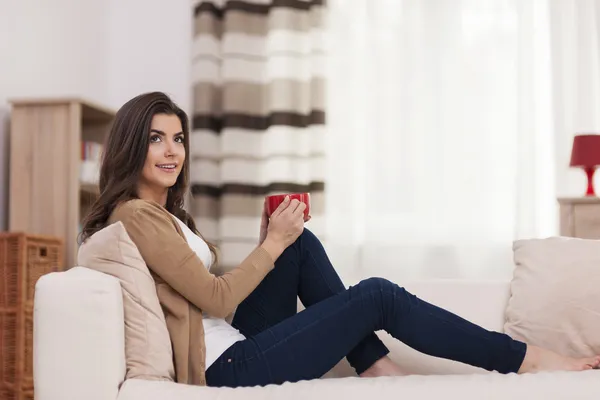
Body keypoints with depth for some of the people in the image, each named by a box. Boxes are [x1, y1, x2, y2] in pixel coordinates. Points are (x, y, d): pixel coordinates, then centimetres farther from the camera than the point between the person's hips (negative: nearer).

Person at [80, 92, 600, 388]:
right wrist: (273, 245, -9)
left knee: (303, 245, 7)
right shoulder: (136, 216, -14)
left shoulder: (166, 213, 16)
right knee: (377, 295, -10)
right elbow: (216, 299, -17)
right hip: (227, 371, -9)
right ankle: (524, 359, 1)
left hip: (238, 346, 10)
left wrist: (267, 243, 4)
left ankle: (376, 365, 2)